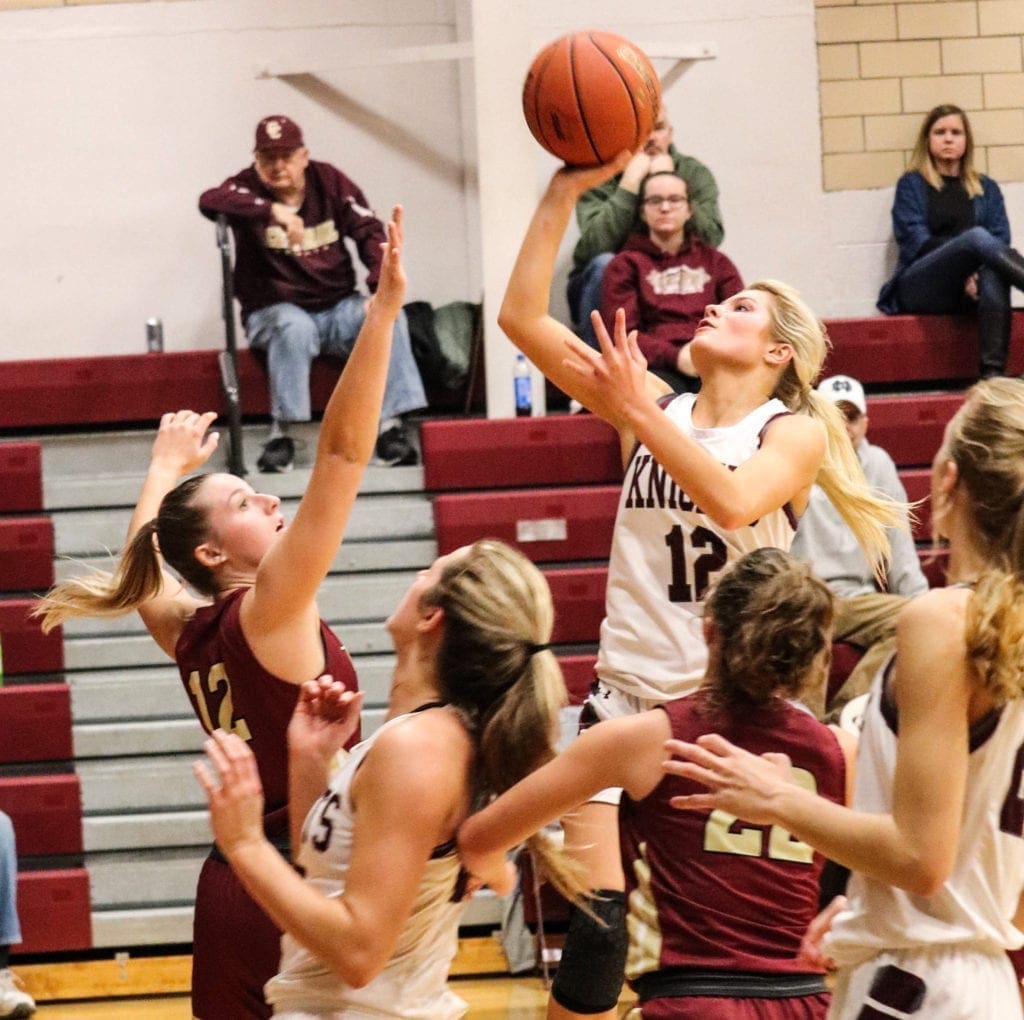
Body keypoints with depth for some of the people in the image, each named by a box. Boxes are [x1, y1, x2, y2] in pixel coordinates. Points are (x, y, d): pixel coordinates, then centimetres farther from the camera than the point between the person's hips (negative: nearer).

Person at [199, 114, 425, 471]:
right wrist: (274, 210, -40)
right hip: (274, 312, -3)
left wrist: (381, 287, -17)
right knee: (295, 327, -37)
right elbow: (210, 200, -28)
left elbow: (369, 232, 2)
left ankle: (390, 426, -24)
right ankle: (281, 435, -32)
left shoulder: (328, 181, 5)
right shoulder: (248, 187, -5)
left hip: (337, 308, 4)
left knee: (389, 317, -23)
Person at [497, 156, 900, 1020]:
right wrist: (565, 194, -7)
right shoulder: (653, 406, 7)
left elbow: (733, 501, -25)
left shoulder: (794, 432, -2)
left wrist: (638, 414, -28)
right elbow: (523, 318, -1)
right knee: (592, 921, -10)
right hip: (630, 696, 2)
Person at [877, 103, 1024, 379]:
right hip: (919, 290, -2)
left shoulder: (986, 189, 22)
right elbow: (916, 242, -1)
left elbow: (1001, 240, 8)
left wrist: (975, 274, -15)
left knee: (994, 274, -38)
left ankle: (993, 374, -50)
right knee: (977, 237, -33)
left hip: (970, 289, 2)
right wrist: (963, 273, -16)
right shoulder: (911, 185, 14)